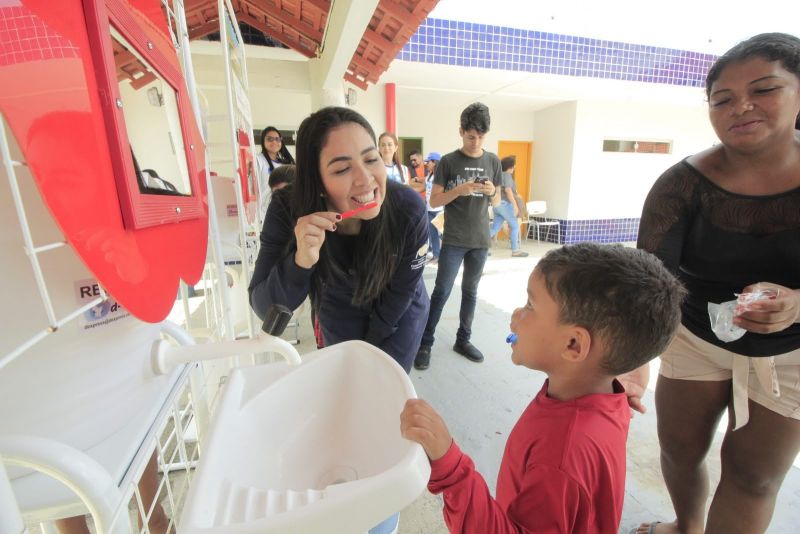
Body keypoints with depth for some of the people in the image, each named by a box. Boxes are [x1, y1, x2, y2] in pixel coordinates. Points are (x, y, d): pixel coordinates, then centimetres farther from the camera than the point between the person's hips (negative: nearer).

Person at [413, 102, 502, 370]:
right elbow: (434, 201, -4)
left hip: (480, 240, 4)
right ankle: (425, 343, 9)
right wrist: (459, 190, -20)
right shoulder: (448, 161, -2)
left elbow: (496, 202, 13)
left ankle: (463, 340, 25)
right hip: (453, 240, -4)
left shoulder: (493, 161, 8)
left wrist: (492, 192, -10)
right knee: (441, 291, -3)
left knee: (470, 291, 11)